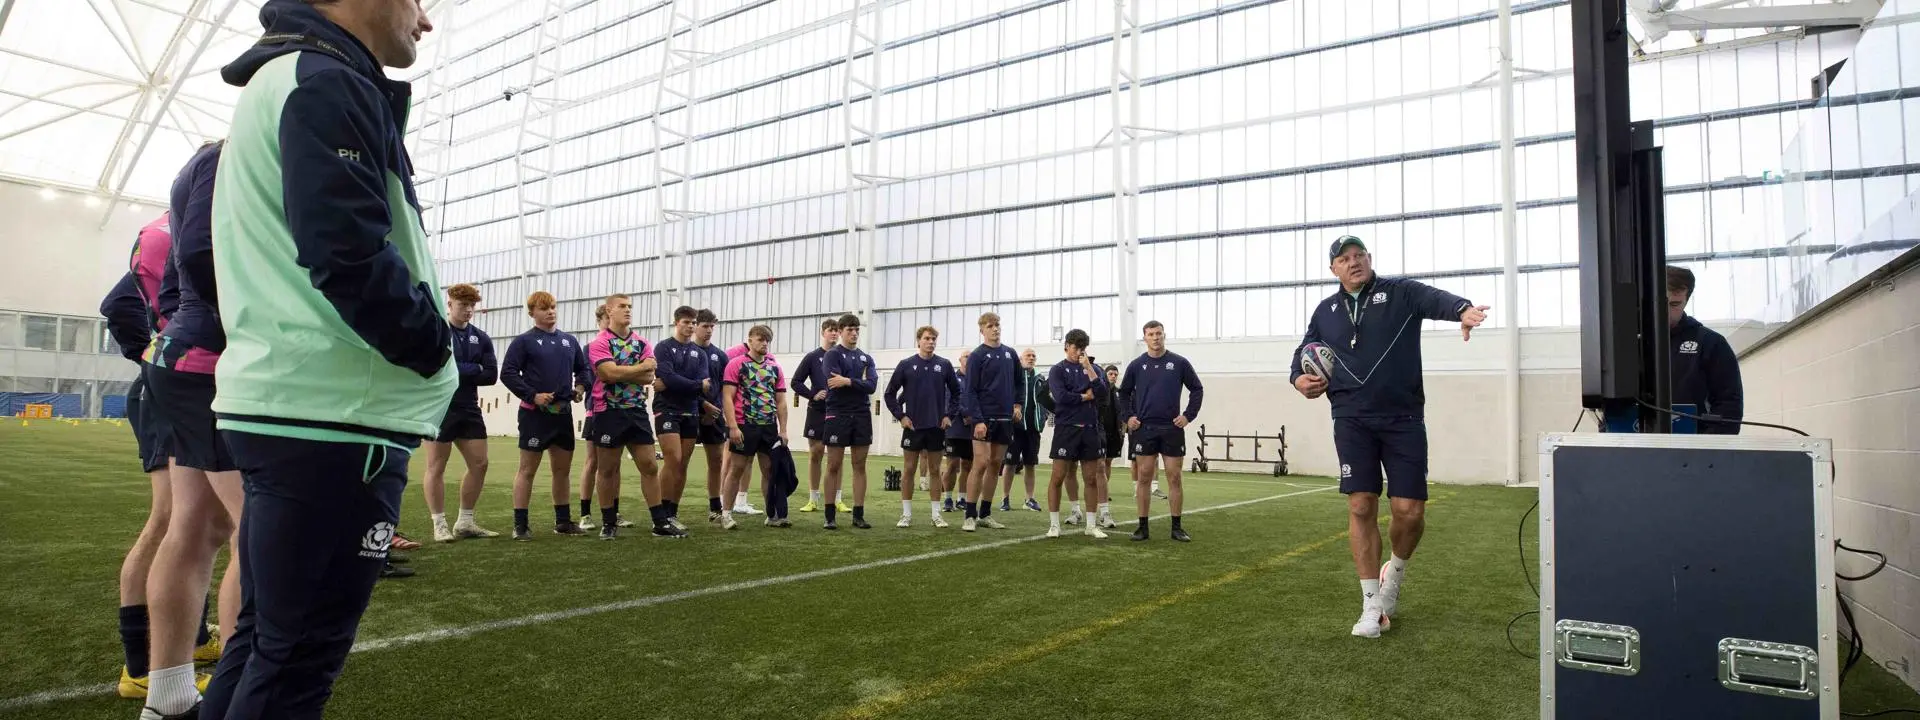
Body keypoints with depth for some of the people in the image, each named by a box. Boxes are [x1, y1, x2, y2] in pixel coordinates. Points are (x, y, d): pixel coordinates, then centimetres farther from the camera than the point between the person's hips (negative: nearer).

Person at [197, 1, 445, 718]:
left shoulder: (281, 80, 22)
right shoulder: (326, 82, -11)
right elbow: (351, 257, -23)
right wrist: (436, 348, -8)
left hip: (282, 404, 10)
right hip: (333, 416, -10)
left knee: (267, 632, 18)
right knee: (299, 653, -2)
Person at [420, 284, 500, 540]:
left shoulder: (481, 338, 9)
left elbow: (491, 375, 1)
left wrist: (457, 371, -10)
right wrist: (473, 369, -11)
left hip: (469, 409, 6)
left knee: (479, 464, 6)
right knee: (436, 467, 2)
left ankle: (466, 522, 18)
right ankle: (439, 524, 12)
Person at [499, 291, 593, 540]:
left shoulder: (569, 341, 12)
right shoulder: (524, 341, -3)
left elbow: (584, 368, 22)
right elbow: (507, 373, -9)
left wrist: (581, 386, 2)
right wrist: (532, 395, -17)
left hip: (563, 413, 5)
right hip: (535, 414, -5)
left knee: (563, 469, 12)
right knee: (527, 469, -1)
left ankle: (563, 520, 22)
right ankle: (520, 524, 5)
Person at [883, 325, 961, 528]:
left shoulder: (944, 365, 2)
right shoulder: (906, 365, -1)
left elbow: (956, 392, 11)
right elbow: (890, 393, 3)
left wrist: (949, 415, 3)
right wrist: (900, 416, -4)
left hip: (937, 426, 1)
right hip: (913, 426, -1)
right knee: (910, 469, 4)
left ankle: (936, 515, 13)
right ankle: (906, 515, 11)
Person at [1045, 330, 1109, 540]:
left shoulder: (1093, 368, 13)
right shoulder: (1058, 370, 1)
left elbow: (1102, 391, -4)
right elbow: (1060, 396, -14)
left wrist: (1088, 367, -8)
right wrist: (1086, 396, -4)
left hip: (1090, 428, 4)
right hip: (1066, 428, -4)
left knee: (1092, 479, 6)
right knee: (1058, 477, -3)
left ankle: (1091, 525, 15)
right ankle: (1054, 524, 6)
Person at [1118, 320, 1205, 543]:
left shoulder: (1179, 363, 1)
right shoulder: (1137, 365, 4)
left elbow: (1197, 389, 7)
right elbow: (1124, 393, 14)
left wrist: (1189, 415, -2)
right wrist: (1128, 416, 2)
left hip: (1172, 428, 0)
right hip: (1144, 429, 0)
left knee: (1174, 478, 3)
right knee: (1143, 477, 3)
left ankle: (1176, 527, 11)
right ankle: (1143, 526, 10)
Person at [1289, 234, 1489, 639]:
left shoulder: (1400, 292, 2)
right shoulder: (1326, 311, 13)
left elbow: (1435, 299, -19)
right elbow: (1304, 352, 24)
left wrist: (1463, 310, -43)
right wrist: (1299, 378, 0)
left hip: (1403, 419, -2)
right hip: (1352, 422, 2)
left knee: (1410, 511, -5)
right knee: (1360, 507, -3)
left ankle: (1395, 571, 29)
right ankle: (1372, 606, 7)